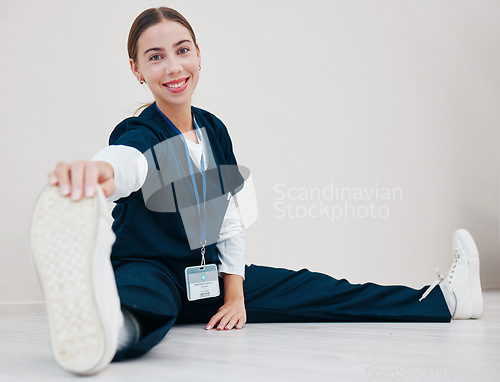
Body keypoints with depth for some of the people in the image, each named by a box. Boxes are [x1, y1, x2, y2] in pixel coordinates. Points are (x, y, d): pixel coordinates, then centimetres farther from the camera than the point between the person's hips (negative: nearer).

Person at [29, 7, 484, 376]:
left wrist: (235, 296, -1)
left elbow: (230, 220, 6)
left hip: (206, 275, 6)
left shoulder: (214, 130, 3)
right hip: (147, 269, -6)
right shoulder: (139, 135, -18)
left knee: (314, 290, 6)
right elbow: (124, 162, -46)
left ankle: (443, 299, 11)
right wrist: (95, 173, -71)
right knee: (142, 302, -43)